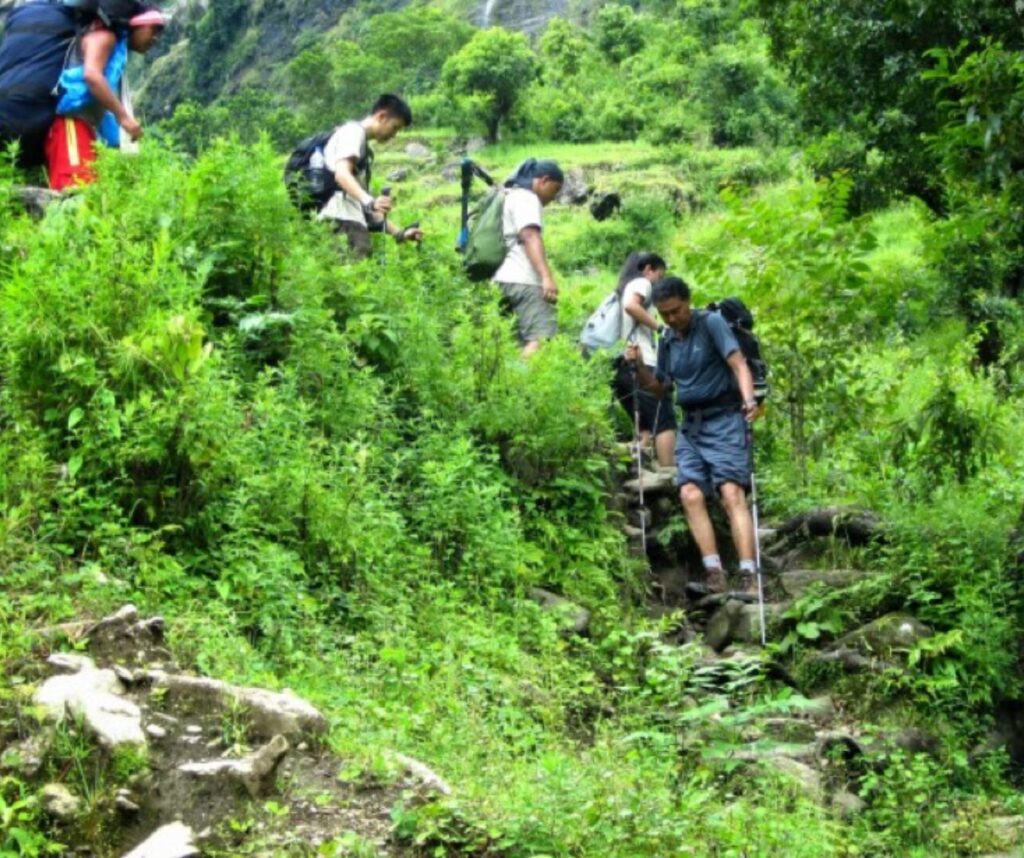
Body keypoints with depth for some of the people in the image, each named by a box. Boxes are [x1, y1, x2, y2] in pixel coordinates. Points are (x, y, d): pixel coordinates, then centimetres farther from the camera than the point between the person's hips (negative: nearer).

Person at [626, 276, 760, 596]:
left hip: (724, 419, -6)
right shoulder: (667, 341, 14)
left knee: (732, 493, -18)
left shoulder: (712, 323, -3)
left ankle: (749, 576, -24)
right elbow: (659, 388, 23)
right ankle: (714, 573, -18)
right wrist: (639, 366, 4)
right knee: (690, 494, -13)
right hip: (691, 426, 6)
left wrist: (749, 398, -32)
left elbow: (739, 365, -14)